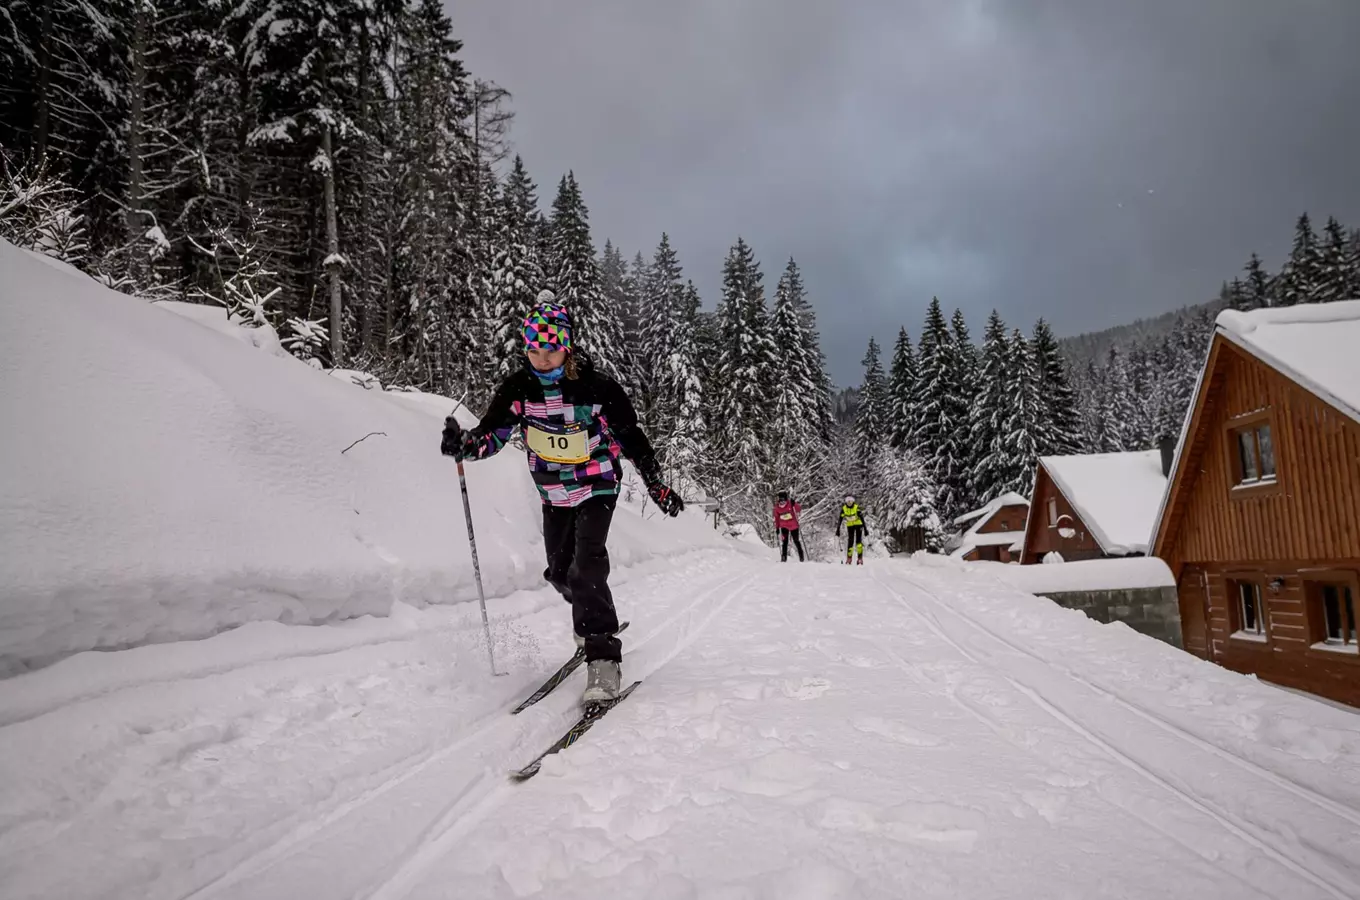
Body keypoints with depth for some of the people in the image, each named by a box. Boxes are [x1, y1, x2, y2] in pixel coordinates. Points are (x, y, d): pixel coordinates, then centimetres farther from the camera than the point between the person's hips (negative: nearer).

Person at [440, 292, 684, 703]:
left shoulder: (596, 387, -19)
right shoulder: (518, 388, -9)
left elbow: (631, 437, -8)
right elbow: (493, 433, -5)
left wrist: (657, 486, -5)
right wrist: (464, 443, -29)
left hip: (597, 488, -5)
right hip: (553, 494, 5)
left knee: (586, 567, -22)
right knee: (560, 572, 15)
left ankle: (603, 658, -15)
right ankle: (595, 620, 45)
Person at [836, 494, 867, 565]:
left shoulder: (857, 507, -20)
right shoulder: (844, 508, -12)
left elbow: (862, 518, -22)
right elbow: (840, 519, -10)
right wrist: (838, 529, -13)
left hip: (858, 525, -2)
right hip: (850, 526, 2)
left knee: (858, 541, -14)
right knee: (850, 541, -3)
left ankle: (860, 558, -9)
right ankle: (849, 558, 9)